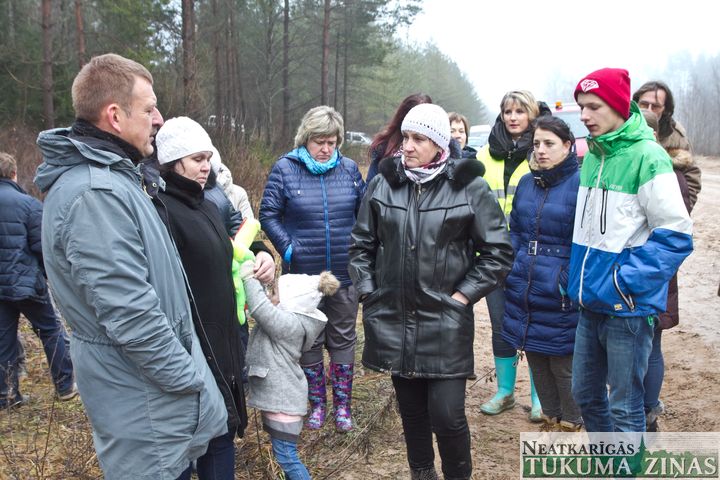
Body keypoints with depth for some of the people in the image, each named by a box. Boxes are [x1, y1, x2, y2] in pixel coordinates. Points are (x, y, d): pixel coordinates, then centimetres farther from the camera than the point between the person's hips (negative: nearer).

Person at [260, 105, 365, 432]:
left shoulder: (349, 169, 1)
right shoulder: (285, 169, -6)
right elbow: (268, 215, -4)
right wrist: (289, 249, -12)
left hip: (344, 274, 2)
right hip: (304, 275, -1)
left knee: (343, 339, 11)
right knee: (310, 341, 12)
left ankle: (342, 405, 24)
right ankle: (316, 403, 28)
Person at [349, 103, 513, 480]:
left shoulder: (469, 187, -6)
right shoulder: (384, 183, 3)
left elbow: (498, 252, -2)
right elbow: (362, 244, 12)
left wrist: (461, 296, -7)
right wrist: (368, 294, 4)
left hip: (445, 323, -3)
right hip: (393, 321, 3)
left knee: (447, 415, -5)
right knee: (411, 411, 15)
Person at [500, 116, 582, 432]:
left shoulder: (581, 184, -11)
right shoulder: (526, 183, 10)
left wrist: (570, 282, -15)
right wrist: (512, 272, 9)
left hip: (560, 299, -6)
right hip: (524, 294, 6)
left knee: (564, 367, 6)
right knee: (537, 363, 17)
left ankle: (572, 426, 26)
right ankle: (550, 419, 35)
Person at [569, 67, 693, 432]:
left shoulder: (647, 157, -15)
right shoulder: (592, 156, 8)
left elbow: (675, 234, -17)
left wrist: (625, 281, -19)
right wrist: (580, 278, 11)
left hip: (627, 307, -7)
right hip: (590, 303, 8)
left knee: (624, 408, 5)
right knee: (586, 394, 19)